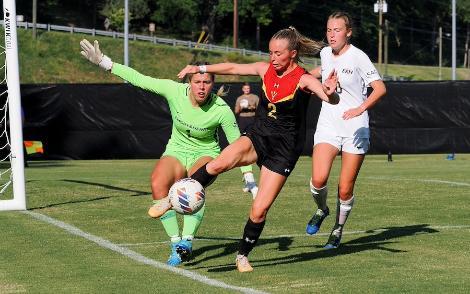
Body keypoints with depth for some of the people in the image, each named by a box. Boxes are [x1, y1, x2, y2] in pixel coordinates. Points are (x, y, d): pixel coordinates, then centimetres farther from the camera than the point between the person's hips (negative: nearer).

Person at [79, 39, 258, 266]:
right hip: (176, 151, 2)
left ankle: (186, 241, -37)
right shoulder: (174, 91, -17)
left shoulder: (222, 110, -21)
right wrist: (103, 62, -14)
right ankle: (176, 243, -21)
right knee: (158, 185, -28)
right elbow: (139, 79, -12)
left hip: (206, 154, -2)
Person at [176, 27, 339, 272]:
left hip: (284, 149, -3)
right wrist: (201, 68, 16)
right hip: (258, 137, 3)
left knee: (259, 211, -5)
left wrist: (330, 93, -55)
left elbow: (332, 100, -31)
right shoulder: (266, 70, 1)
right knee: (220, 163, -28)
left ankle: (243, 256, 17)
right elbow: (233, 68, 15)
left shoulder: (303, 80, -15)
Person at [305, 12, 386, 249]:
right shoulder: (325, 53, 7)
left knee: (345, 189, 0)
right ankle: (321, 209, 13)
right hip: (327, 125, 3)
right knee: (318, 179, -18)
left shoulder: (358, 57, -10)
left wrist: (360, 108, -28)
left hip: (355, 130, -3)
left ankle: (338, 230, 24)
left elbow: (380, 88, -16)